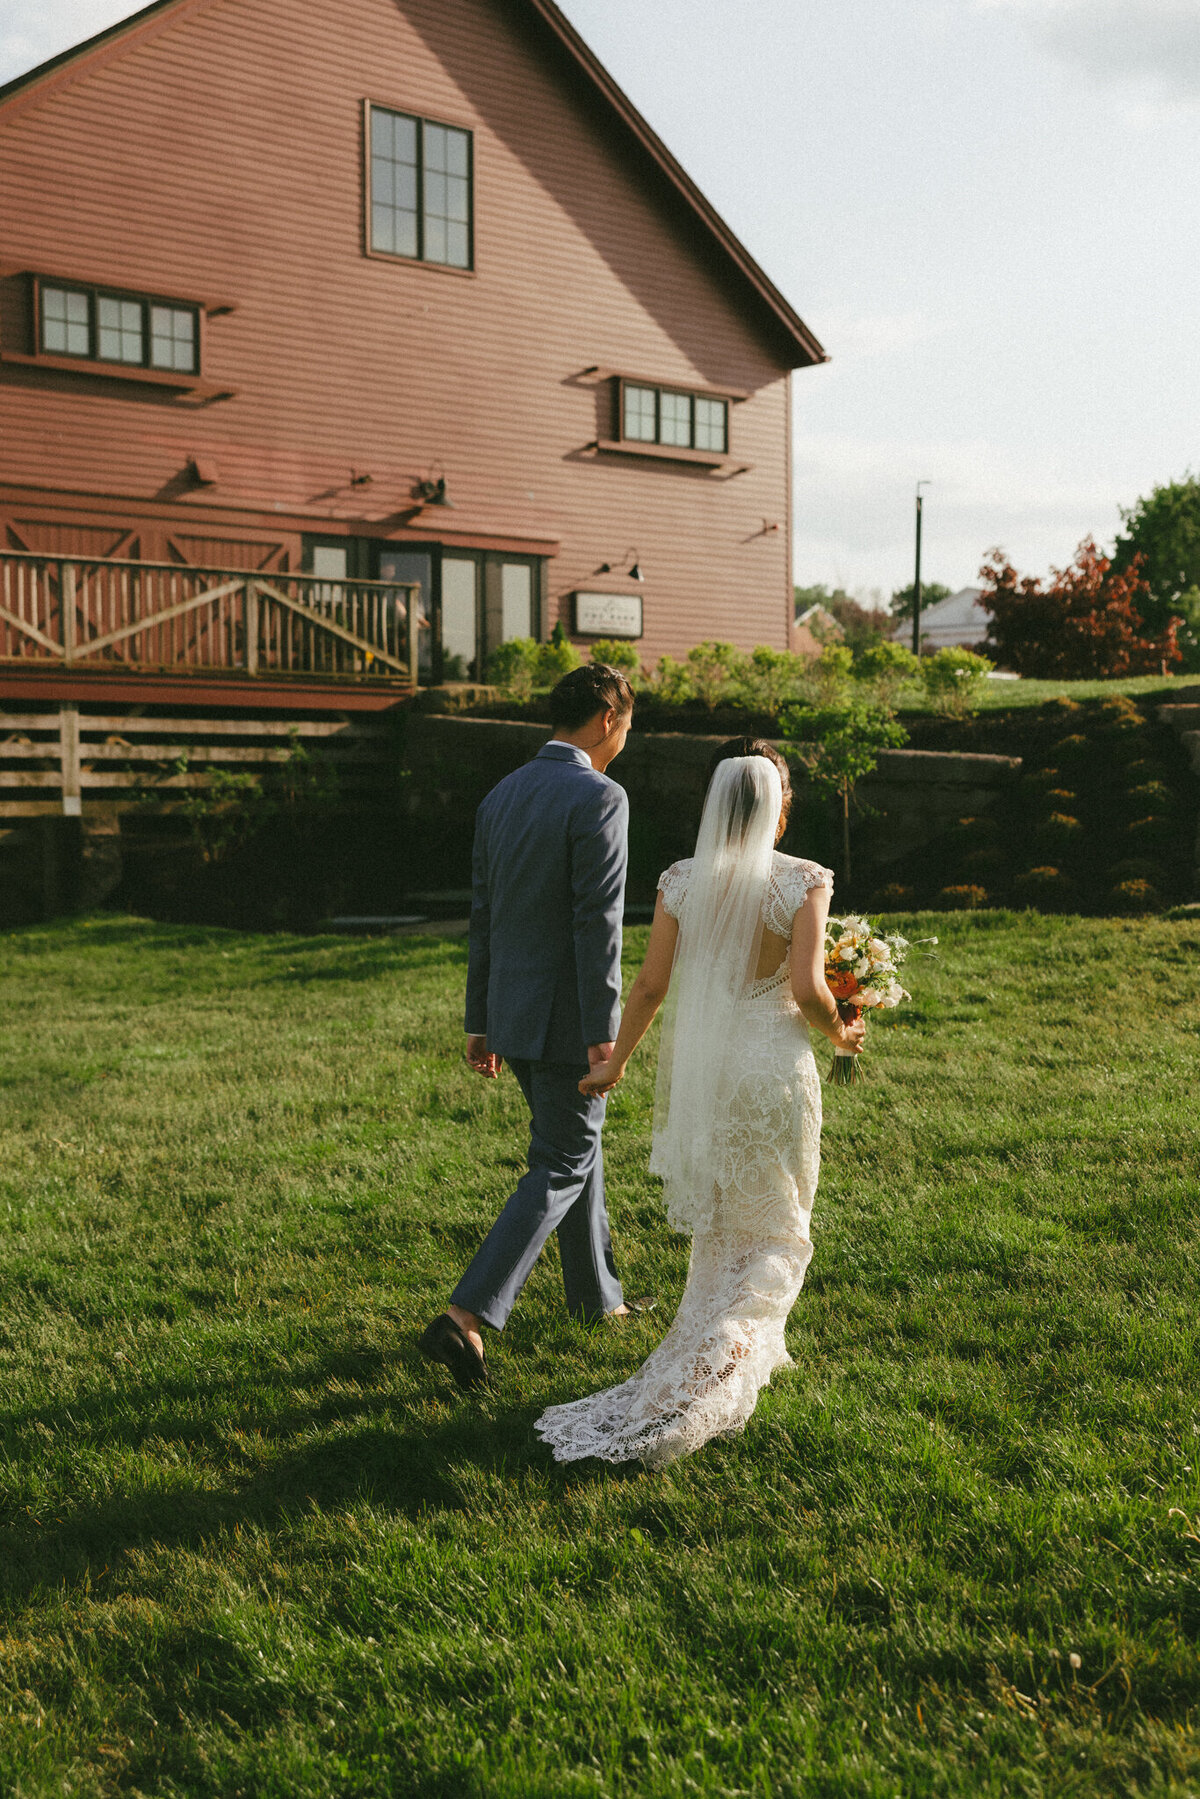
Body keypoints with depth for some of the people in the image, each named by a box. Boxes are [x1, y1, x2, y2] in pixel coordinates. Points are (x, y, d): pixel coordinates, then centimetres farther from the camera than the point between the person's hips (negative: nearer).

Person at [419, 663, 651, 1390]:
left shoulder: (502, 795, 9)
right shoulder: (600, 797, -16)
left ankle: (597, 1295, 36)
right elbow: (597, 923, -21)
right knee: (560, 1170, 0)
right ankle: (467, 1316, -7)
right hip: (565, 1018, -8)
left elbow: (484, 915, 12)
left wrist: (481, 1021, 17)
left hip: (512, 1012, 8)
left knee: (578, 1143, 22)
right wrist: (602, 1034, -18)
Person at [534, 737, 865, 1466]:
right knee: (774, 1232, 11)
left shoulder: (681, 881, -2)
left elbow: (651, 985, -2)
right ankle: (712, 1372, -4)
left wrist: (617, 1061, 10)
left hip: (697, 1065, 3)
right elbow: (807, 989, -17)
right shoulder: (804, 882, -11)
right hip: (773, 1065, -3)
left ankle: (727, 1346, 35)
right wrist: (839, 1032, 4)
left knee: (717, 1223, 22)